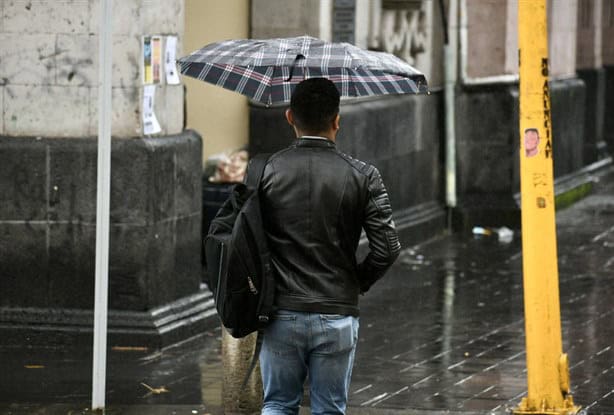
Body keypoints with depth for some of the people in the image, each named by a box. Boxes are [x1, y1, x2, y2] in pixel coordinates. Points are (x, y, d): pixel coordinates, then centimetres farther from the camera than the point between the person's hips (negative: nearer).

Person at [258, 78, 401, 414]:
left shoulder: (265, 171, -4)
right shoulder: (362, 176, -6)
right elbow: (387, 247, -8)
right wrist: (359, 281, 9)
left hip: (281, 314, 1)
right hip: (337, 317, -1)